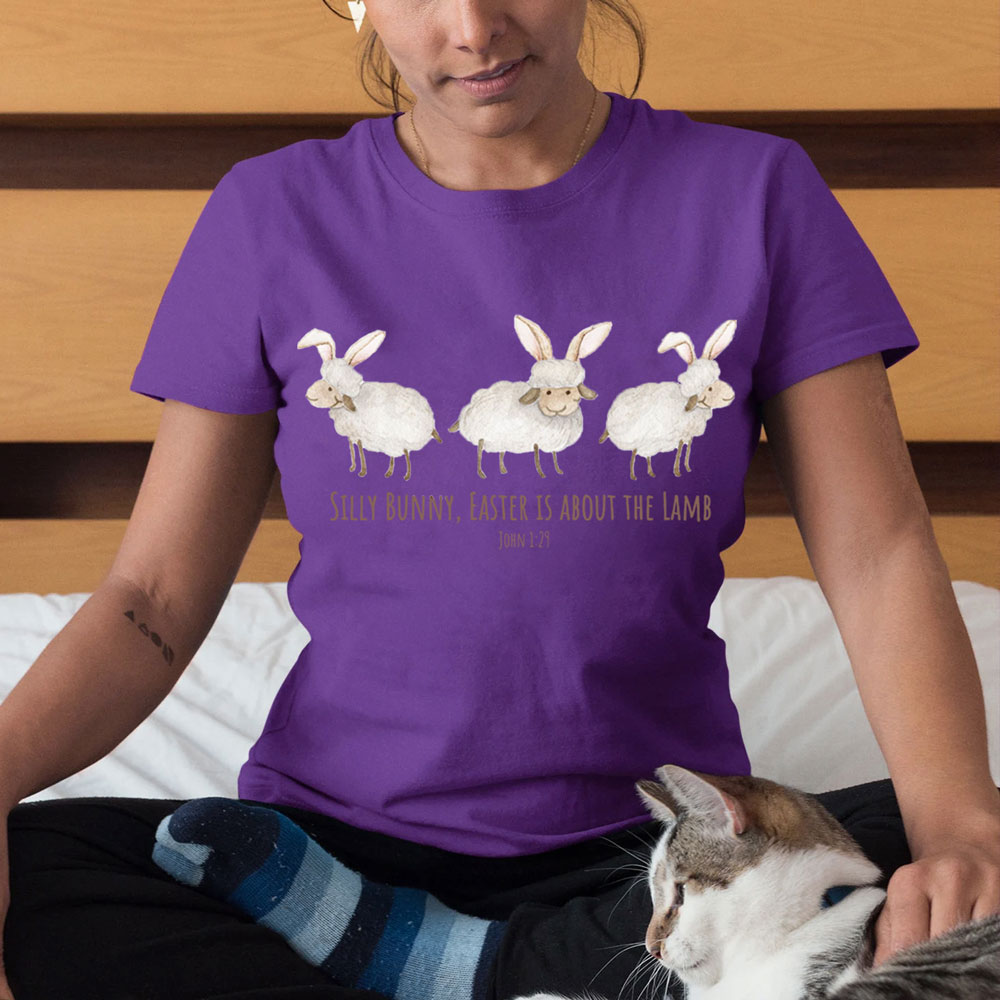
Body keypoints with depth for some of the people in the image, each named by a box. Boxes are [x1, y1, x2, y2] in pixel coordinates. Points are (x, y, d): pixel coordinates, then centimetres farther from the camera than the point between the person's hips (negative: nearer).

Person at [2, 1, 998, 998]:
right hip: (334, 833, 0)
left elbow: (879, 557, -5)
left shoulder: (754, 194, 1)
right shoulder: (273, 215, 2)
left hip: (656, 846, 1)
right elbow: (156, 596, 1)